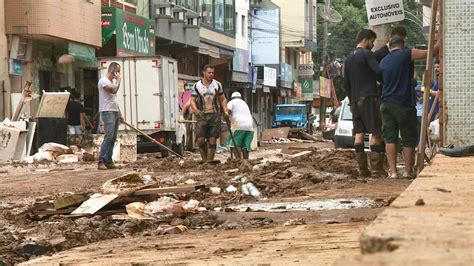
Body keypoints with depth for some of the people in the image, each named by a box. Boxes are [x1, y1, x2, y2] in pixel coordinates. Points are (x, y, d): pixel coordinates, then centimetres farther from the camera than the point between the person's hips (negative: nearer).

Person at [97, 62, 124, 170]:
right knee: (109, 136, -17)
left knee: (113, 138, 6)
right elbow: (113, 90, -25)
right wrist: (118, 79, -11)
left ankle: (109, 161, 7)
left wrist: (120, 113, 21)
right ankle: (101, 162, -18)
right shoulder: (103, 81, -8)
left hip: (115, 112, 9)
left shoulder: (113, 81, 21)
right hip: (107, 112, -9)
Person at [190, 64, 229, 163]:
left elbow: (223, 99, 14)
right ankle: (204, 159, 7)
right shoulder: (197, 86, 4)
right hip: (202, 115, 0)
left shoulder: (217, 85, 7)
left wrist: (225, 111, -1)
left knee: (212, 140, -4)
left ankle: (210, 161, 0)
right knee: (200, 140, -9)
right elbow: (192, 100, 3)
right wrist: (196, 110, -17)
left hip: (215, 115, 0)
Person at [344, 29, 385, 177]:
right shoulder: (367, 54, -6)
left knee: (359, 133, 5)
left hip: (355, 100, 7)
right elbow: (379, 72, -18)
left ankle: (362, 168, 2)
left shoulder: (349, 58, 18)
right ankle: (377, 168, -9)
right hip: (369, 98, -7)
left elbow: (346, 84, 23)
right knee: (376, 133, -5)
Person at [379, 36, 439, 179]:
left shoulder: (383, 61, 13)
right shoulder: (407, 54, -5)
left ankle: (392, 171, -1)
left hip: (387, 104, 5)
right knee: (408, 139, 5)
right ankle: (408, 170, 8)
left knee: (390, 138, 5)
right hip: (404, 104, -5)